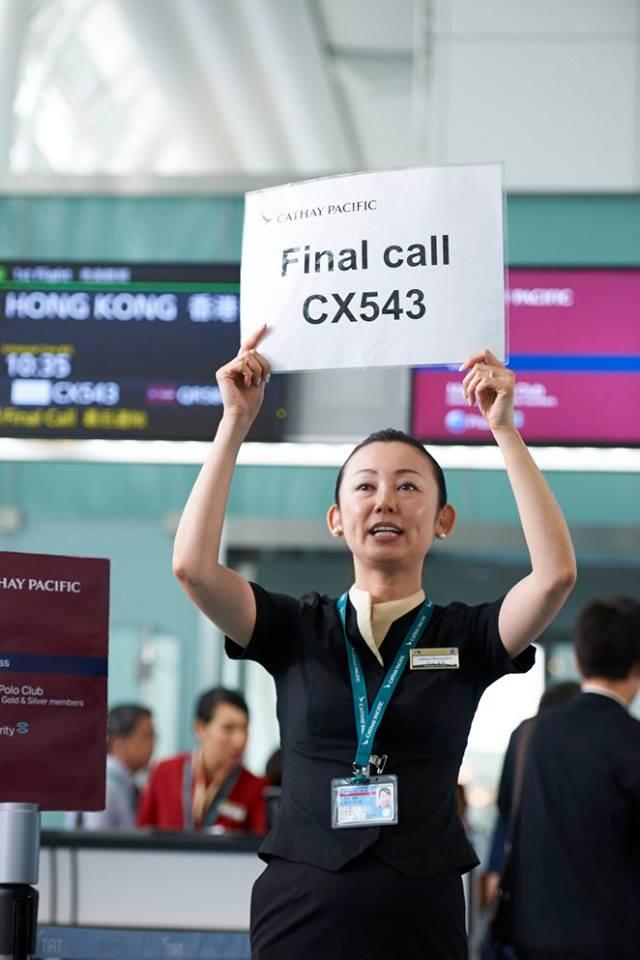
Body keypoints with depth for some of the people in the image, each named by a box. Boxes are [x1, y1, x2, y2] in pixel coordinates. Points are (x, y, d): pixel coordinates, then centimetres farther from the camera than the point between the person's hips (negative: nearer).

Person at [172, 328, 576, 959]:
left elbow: (556, 573, -14)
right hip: (300, 909, 0)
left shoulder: (465, 637, 3)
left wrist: (503, 429, -13)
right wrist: (236, 422, -10)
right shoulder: (296, 629, 4)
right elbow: (193, 566, -11)